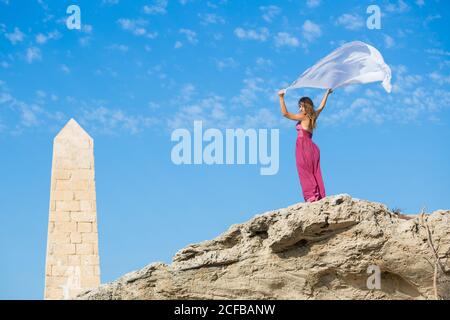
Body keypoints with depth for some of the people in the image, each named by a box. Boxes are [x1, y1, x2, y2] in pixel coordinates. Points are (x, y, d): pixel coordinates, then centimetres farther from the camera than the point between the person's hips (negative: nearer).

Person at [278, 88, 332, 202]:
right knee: (314, 174, 7)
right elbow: (321, 106, 30)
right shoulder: (313, 116, 12)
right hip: (311, 148, 8)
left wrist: (281, 97, -16)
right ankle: (320, 196, 5)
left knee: (306, 174, -8)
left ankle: (311, 197, -14)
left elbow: (285, 113, -16)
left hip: (304, 148, -8)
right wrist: (327, 93, 42)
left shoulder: (303, 117, -10)